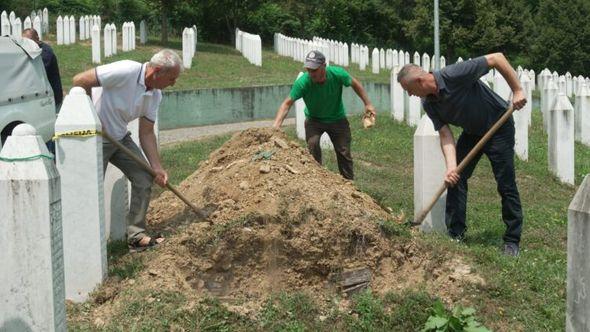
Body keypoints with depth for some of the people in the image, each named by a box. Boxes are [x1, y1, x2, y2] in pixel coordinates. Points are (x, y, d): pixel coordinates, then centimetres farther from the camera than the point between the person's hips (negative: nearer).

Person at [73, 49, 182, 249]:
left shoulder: (155, 95, -2)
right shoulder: (126, 71, -27)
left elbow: (146, 133, 1)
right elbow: (80, 81, -25)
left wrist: (157, 167, -8)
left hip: (120, 137, 8)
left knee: (144, 179, 1)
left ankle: (136, 235, 10)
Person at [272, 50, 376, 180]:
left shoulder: (337, 73, -27)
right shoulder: (303, 82, -32)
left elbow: (355, 83, -7)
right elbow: (287, 103, -29)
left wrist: (368, 104, -5)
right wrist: (276, 126, -40)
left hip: (337, 119, 1)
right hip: (314, 120, -1)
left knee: (344, 153, 3)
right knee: (312, 145, -25)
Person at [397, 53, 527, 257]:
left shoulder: (454, 75, -31)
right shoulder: (429, 104, -10)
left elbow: (497, 58, -27)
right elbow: (445, 135, -13)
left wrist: (517, 91, -29)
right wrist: (451, 167, -28)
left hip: (498, 127, -7)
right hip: (471, 132, 7)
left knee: (506, 186, -5)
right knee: (455, 179, 0)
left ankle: (512, 241, 5)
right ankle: (455, 236, 10)